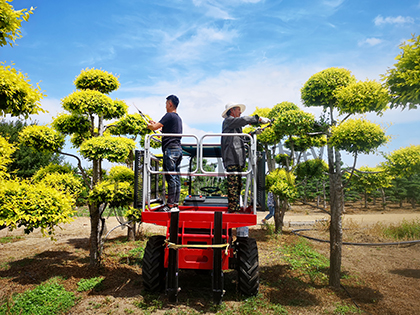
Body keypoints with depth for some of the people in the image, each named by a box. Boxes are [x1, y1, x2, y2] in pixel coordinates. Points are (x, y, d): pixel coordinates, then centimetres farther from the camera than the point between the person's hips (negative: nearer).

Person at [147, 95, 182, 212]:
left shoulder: (169, 115, -7)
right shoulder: (178, 118, 21)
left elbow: (155, 127, -11)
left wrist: (149, 125, 11)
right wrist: (155, 124, 35)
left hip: (170, 149, -9)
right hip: (178, 149, 9)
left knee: (171, 177, -8)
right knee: (176, 178, 8)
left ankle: (170, 204, -5)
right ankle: (175, 204, 12)